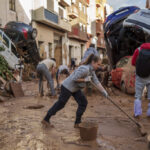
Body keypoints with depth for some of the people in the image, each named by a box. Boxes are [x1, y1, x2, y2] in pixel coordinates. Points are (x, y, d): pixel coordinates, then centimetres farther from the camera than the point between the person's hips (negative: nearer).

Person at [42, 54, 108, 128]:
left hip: (75, 88, 9)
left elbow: (96, 82, 3)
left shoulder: (91, 70, 3)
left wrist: (104, 91, 0)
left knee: (83, 102, 3)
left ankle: (77, 123, 13)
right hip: (67, 87, -9)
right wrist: (85, 79, -22)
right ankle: (46, 119, 18)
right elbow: (74, 79, -30)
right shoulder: (85, 69, -28)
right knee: (60, 104, 2)